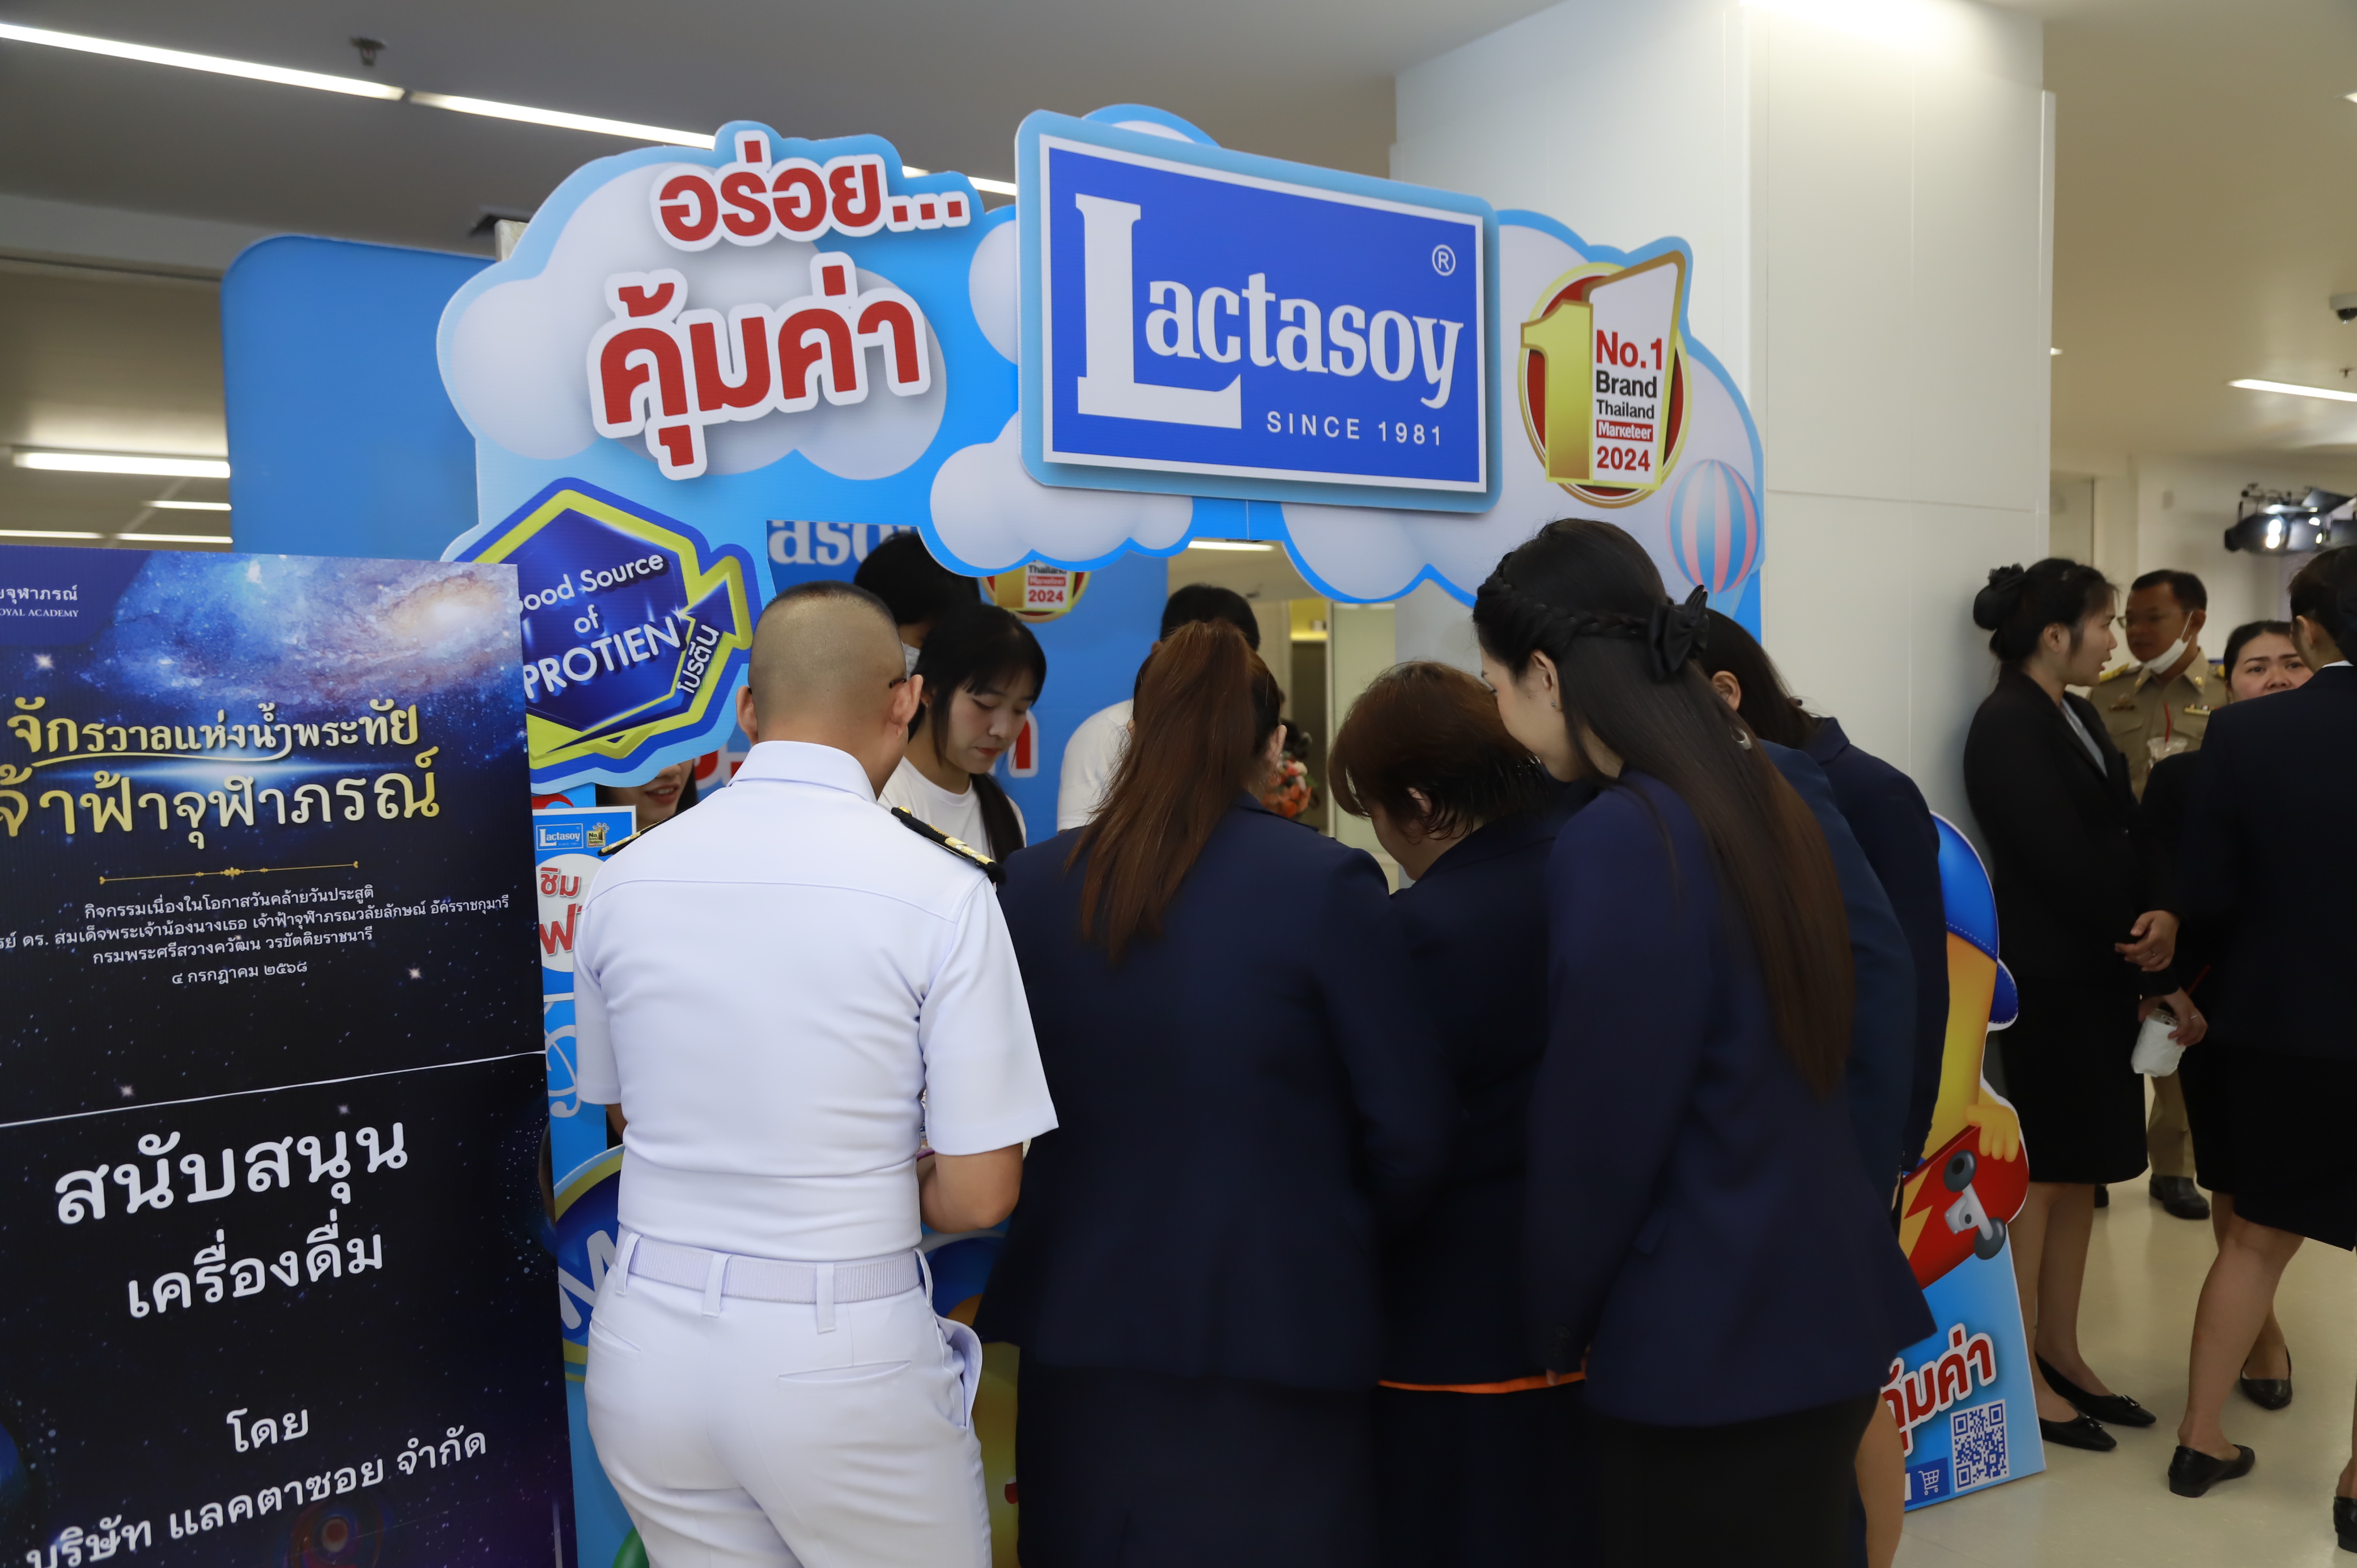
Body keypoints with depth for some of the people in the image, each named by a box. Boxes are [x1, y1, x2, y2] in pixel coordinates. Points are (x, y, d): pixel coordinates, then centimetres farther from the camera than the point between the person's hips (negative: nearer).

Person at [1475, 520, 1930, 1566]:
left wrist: (1556, 1327, -5)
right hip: (1821, 1314, 8)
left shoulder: (1618, 845, -23)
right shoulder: (1758, 803, 4)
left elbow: (1595, 1137, -18)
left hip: (1704, 1349, -8)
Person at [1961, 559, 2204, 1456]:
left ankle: (2062, 1356, 25)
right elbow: (2068, 864, -19)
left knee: (2079, 1172, 14)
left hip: (2099, 979, 8)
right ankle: (2023, 1376, 13)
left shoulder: (2078, 717, 13)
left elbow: (2124, 837, 5)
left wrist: (2161, 919, -16)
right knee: (2033, 1176, 1)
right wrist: (2159, 976, -12)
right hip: (2046, 986, -8)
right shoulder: (2008, 728, -15)